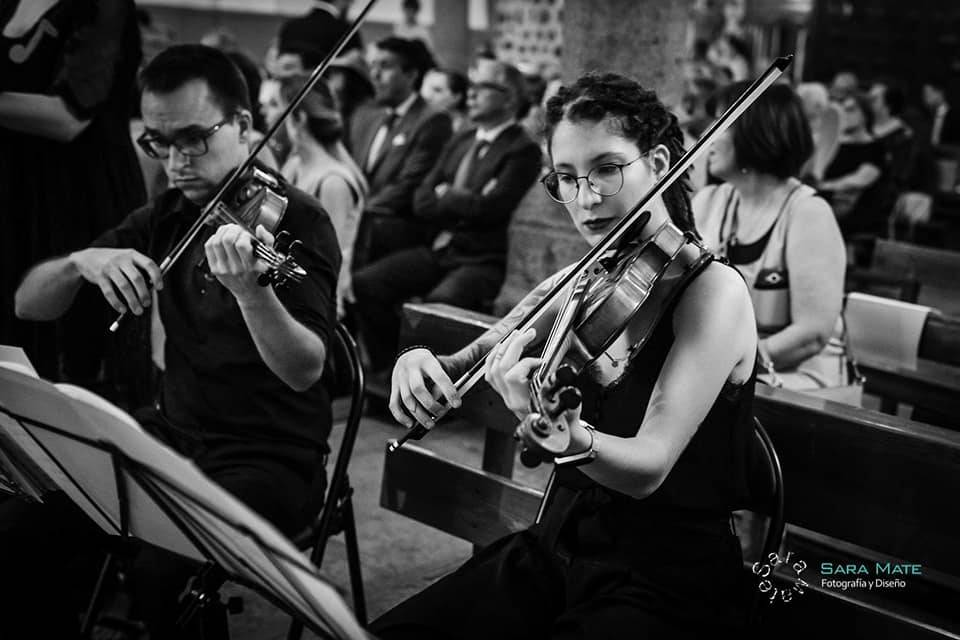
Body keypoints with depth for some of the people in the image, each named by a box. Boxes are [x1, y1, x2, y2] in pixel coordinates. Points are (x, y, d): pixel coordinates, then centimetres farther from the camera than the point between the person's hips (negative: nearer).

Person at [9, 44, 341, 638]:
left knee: (161, 571, -30)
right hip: (172, 432, 6)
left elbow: (305, 371, -24)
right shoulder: (165, 218, 6)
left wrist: (249, 290, -42)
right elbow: (29, 304, 4)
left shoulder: (296, 220, -12)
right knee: (19, 529, -12)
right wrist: (80, 262, -18)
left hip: (274, 459, -5)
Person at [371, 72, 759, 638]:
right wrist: (421, 364, -17)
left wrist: (566, 435, -43)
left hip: (667, 578, -5)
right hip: (557, 549, 5)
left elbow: (648, 467, -22)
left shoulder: (711, 289, -14)